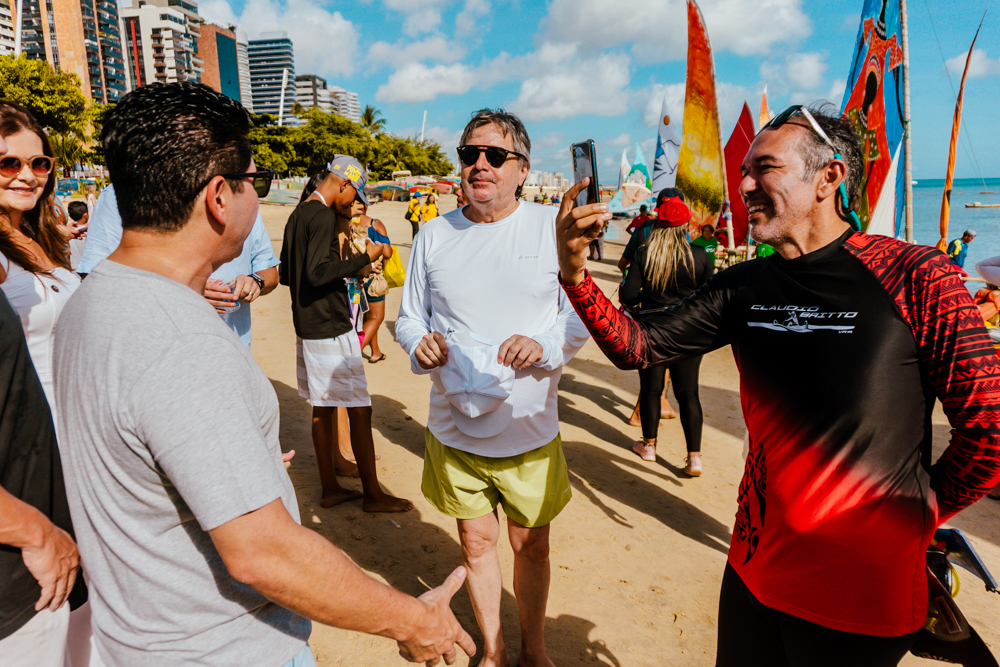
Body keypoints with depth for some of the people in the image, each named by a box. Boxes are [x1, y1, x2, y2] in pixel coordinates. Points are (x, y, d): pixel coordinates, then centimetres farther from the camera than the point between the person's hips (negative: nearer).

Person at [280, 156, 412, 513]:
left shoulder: (297, 215, 15)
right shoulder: (323, 216, -15)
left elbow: (286, 274, 20)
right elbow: (317, 272, -26)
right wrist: (365, 257, -20)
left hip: (307, 329, 10)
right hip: (331, 329, -10)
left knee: (323, 409, 14)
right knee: (360, 411, -1)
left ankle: (330, 488, 24)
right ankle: (373, 494, 9)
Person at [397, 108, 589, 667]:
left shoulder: (552, 228, -4)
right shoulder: (434, 236, 3)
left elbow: (582, 317, -1)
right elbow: (409, 317, 10)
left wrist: (544, 345, -21)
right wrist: (420, 344, -13)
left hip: (530, 429, -1)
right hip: (454, 427, 2)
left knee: (531, 545, 14)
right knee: (476, 542, 15)